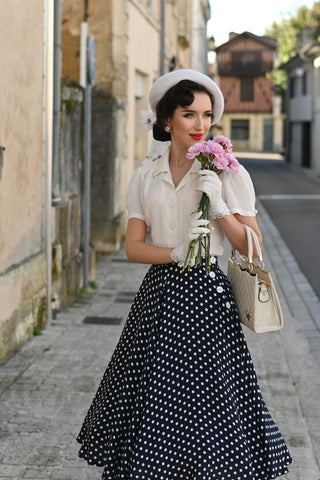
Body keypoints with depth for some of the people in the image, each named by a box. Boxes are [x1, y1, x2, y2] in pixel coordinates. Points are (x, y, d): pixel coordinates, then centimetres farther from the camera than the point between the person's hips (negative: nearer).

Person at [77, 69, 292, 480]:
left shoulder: (228, 173, -1)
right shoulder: (145, 177, 8)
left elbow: (251, 247, -3)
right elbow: (133, 246, 3)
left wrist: (219, 206, -16)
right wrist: (177, 253, -13)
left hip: (205, 296, -3)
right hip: (159, 294, 3)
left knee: (204, 406, -3)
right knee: (151, 400, 5)